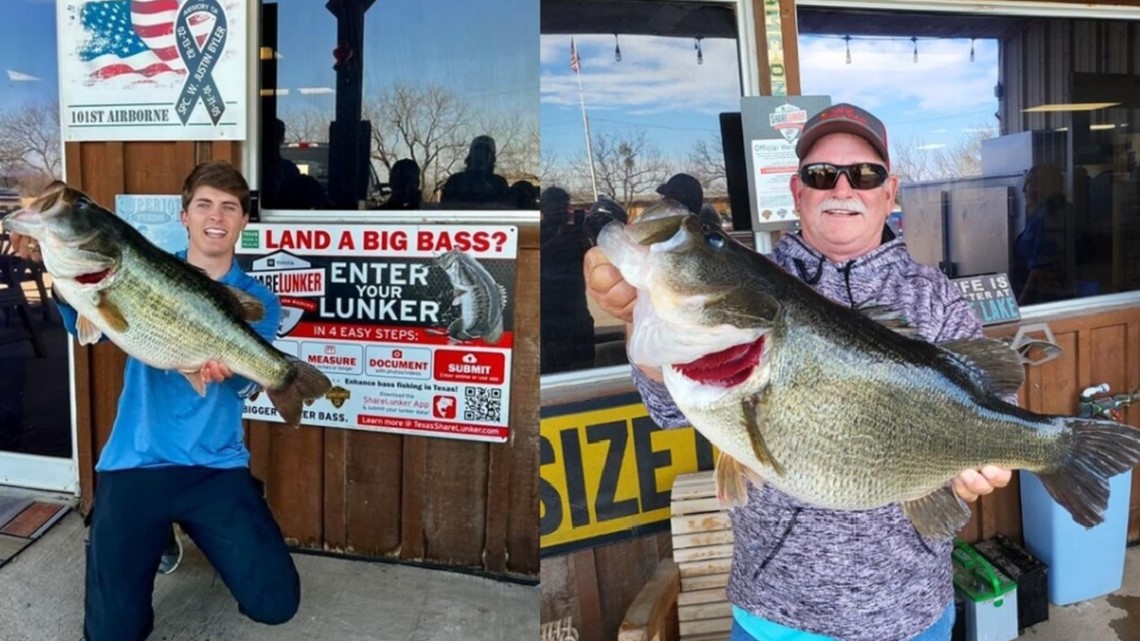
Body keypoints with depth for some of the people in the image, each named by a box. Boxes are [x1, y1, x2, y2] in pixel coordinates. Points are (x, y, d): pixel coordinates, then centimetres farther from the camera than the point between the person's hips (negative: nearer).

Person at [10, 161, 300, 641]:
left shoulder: (256, 300, 3)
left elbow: (247, 382, -12)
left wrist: (226, 367, -37)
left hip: (216, 466, 0)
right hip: (136, 462, 0)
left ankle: (198, 529, 22)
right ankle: (158, 536, 25)